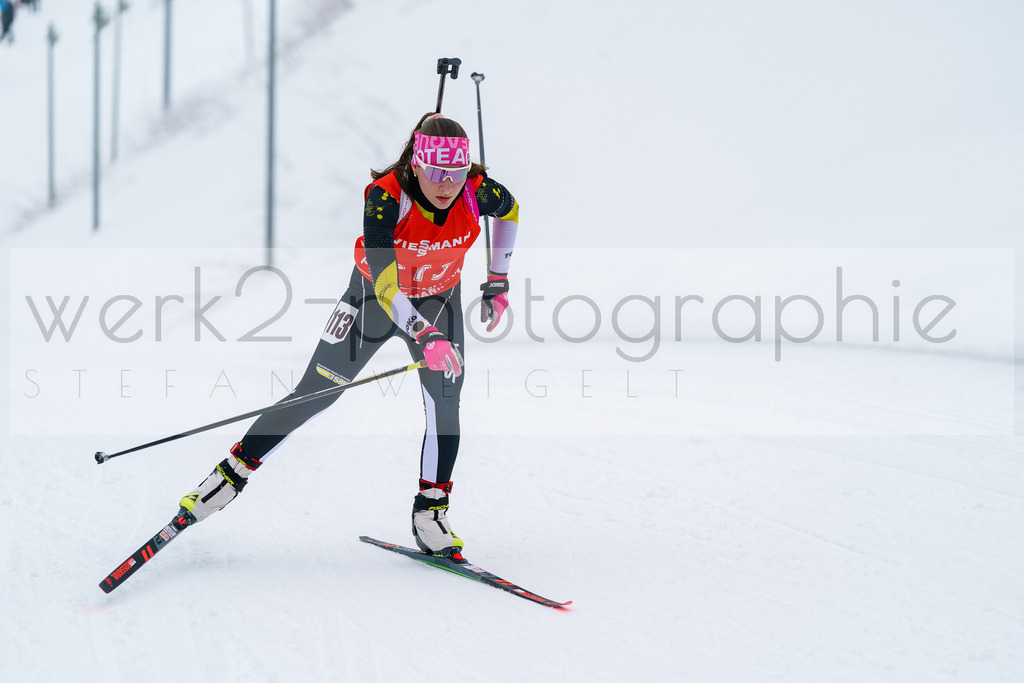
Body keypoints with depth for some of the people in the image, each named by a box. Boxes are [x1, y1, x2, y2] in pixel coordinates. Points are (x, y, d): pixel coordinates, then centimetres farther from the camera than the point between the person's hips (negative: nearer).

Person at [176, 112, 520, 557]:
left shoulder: (477, 191, -25)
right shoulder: (385, 198, -35)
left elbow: (510, 210, 1)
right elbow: (385, 283, -42)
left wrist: (497, 283, 0)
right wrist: (425, 336, -56)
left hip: (439, 300, 2)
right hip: (375, 295, -2)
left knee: (444, 400, -15)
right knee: (315, 392, -2)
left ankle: (431, 510, -1)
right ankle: (234, 472, 9)